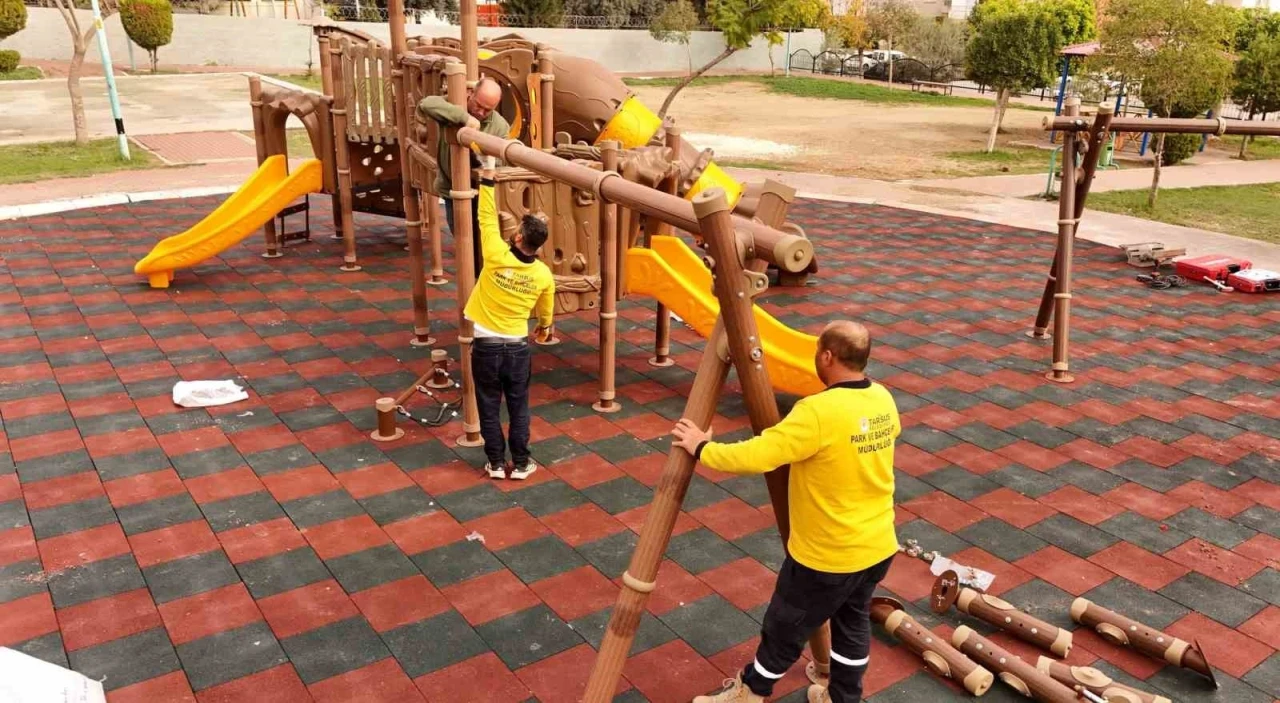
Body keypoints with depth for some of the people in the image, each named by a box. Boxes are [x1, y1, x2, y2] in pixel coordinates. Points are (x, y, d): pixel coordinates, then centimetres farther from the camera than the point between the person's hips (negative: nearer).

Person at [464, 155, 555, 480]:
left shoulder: (496, 256, -18)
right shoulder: (543, 274, -7)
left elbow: (487, 216, -9)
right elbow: (545, 310, 11)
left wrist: (488, 171, -2)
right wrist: (544, 327, 34)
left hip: (486, 345, -2)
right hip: (517, 347, 2)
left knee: (489, 408, 10)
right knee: (519, 407, 13)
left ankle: (496, 463, 18)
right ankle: (521, 463, 19)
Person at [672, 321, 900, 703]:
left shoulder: (818, 412, -29)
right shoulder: (883, 399, -3)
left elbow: (756, 456, -32)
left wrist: (702, 448, -16)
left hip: (827, 555, -7)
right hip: (878, 547, 7)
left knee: (785, 629, 14)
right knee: (853, 624, 24)